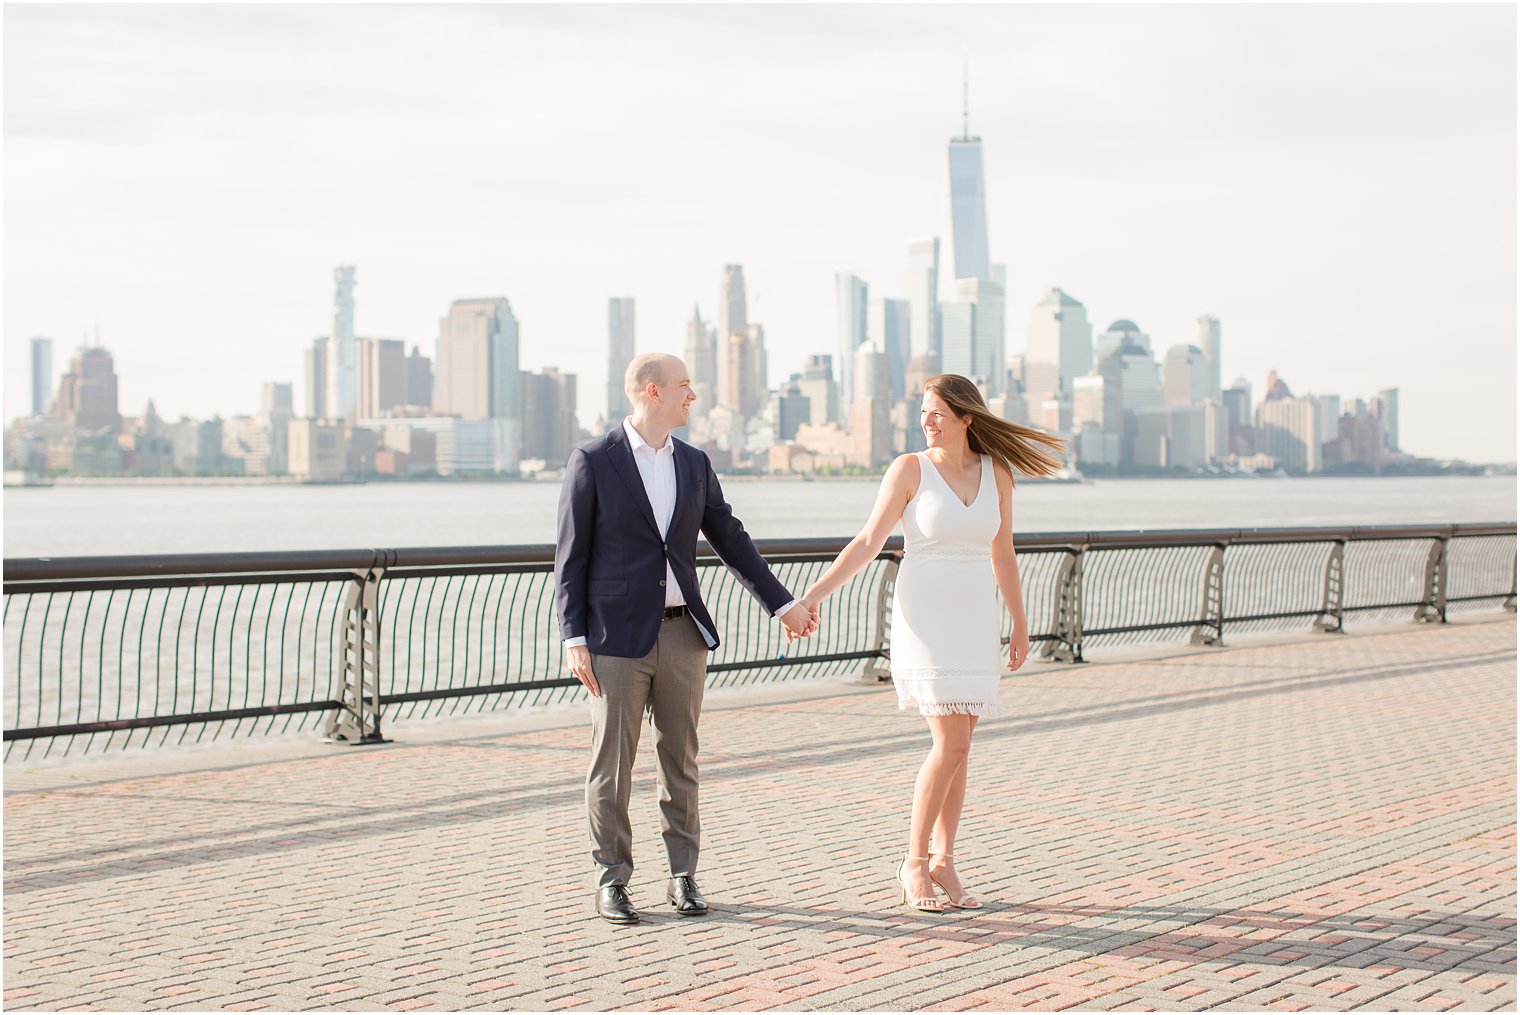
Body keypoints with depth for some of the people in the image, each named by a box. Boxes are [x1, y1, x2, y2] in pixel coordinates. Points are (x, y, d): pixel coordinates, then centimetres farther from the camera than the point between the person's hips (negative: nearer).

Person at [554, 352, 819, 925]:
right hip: (617, 637, -4)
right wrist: (574, 637, -10)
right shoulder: (593, 462, -4)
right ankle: (611, 883, 10)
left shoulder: (694, 464, 10)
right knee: (611, 764, 0)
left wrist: (782, 604, 11)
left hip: (682, 634, 5)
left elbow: (730, 540, 15)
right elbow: (571, 556, -4)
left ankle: (683, 877, 17)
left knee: (680, 759, 9)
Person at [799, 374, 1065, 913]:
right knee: (951, 745, -12)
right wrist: (814, 595, -14)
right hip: (925, 618, -4)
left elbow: (1001, 553, 14)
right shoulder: (910, 469, -6)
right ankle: (914, 860, 2)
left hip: (975, 620, 4)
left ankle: (943, 861, 14)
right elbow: (868, 542, -7)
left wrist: (1019, 622, 18)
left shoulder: (996, 473, 5)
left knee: (957, 747, 5)